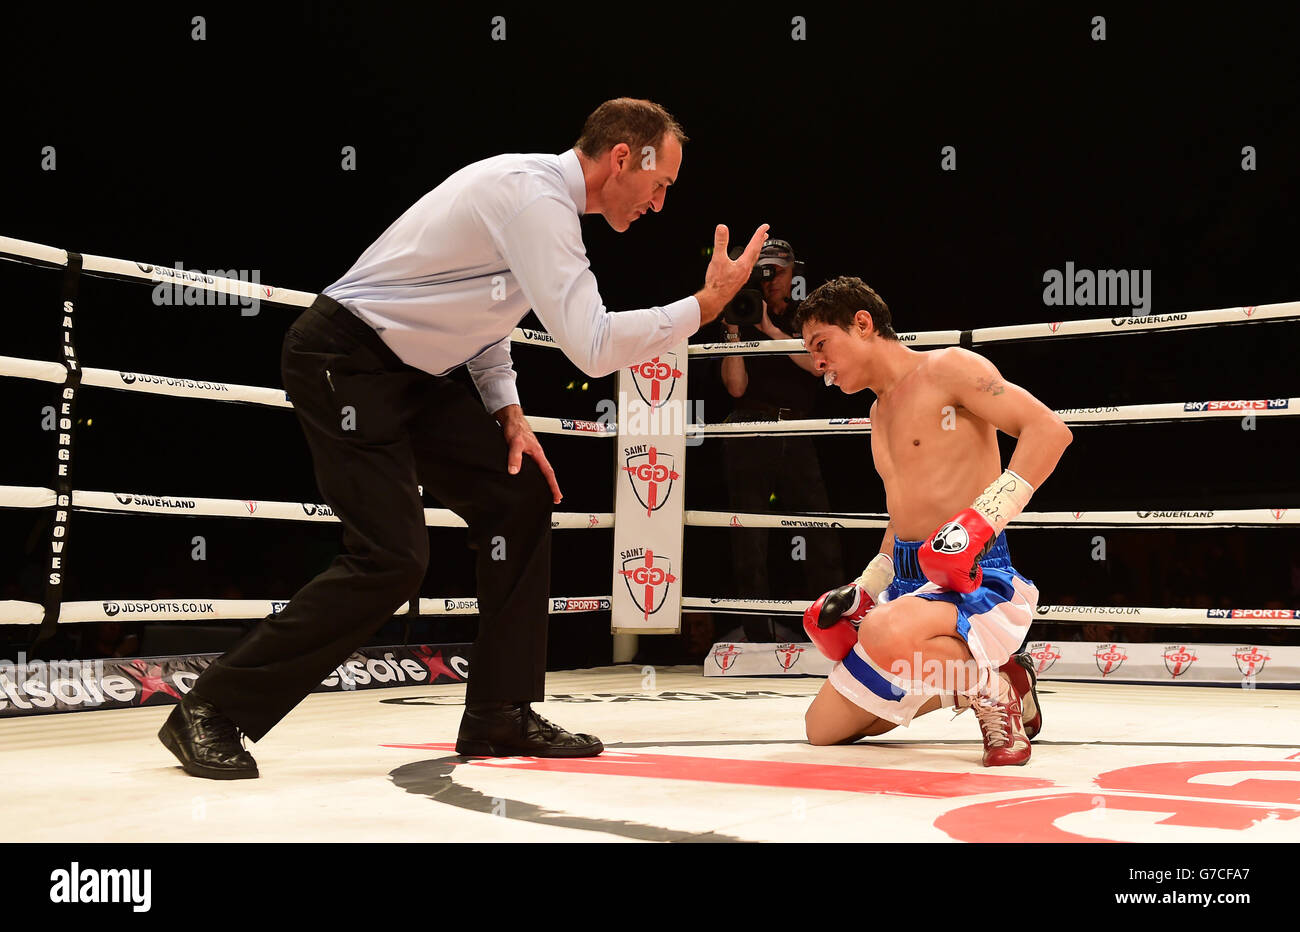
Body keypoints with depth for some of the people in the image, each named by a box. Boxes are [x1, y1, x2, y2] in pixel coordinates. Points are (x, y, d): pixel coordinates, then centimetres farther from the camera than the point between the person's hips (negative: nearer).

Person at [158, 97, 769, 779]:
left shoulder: (539, 195, 11)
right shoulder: (535, 194, -21)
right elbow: (591, 347, -27)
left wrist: (507, 411, 7)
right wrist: (705, 304, -18)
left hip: (411, 367, 10)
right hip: (344, 360, -10)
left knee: (519, 495, 5)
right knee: (391, 559, -16)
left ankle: (500, 716, 10)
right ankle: (211, 711, -3)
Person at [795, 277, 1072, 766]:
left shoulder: (947, 368, -7)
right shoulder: (880, 412, 21)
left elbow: (1050, 429, -18)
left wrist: (982, 519, -27)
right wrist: (860, 593, 18)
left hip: (975, 576, -9)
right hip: (908, 579, 9)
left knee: (886, 635, -41)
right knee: (823, 728, 7)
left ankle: (992, 687, -10)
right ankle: (965, 678, 19)